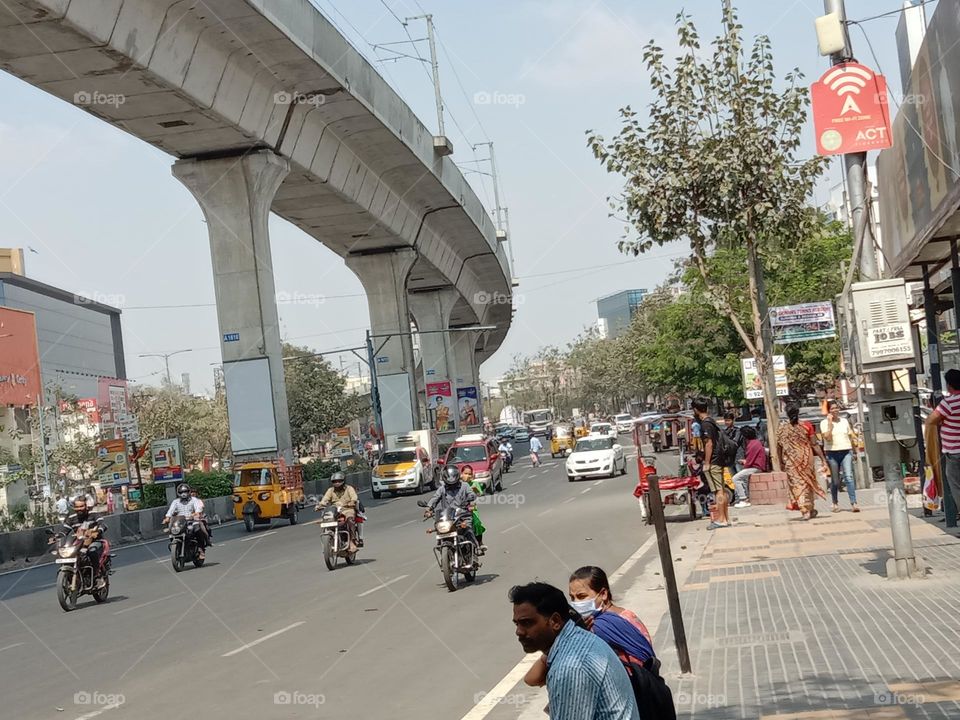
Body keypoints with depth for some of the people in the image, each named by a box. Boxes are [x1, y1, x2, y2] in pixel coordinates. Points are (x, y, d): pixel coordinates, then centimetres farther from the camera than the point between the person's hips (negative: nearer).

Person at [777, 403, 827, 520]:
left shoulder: (782, 428, -3)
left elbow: (779, 447, 2)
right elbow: (814, 445, -4)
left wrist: (781, 462, 13)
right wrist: (823, 458, 3)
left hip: (790, 461, -1)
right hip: (806, 458, 1)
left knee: (797, 484, 3)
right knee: (808, 483, 15)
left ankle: (805, 510, -7)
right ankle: (810, 509, 23)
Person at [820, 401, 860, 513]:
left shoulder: (844, 421, 13)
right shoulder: (824, 423, 1)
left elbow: (851, 435, 19)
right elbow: (827, 437, -12)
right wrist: (830, 423, -13)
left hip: (846, 451, 2)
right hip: (832, 453, -2)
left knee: (849, 476, -13)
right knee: (835, 481, 5)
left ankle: (853, 503, -20)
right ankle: (835, 504, 21)